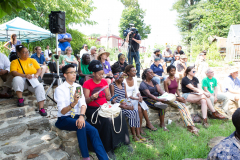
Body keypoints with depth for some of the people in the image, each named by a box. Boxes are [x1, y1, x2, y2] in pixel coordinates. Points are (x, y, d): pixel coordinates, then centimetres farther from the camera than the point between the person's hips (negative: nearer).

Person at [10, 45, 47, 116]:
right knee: (17, 79, -35)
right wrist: (25, 75, -27)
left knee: (40, 87, -31)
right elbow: (13, 72, -9)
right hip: (22, 82, -1)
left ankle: (41, 108, -36)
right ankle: (20, 98, -18)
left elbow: (39, 69, 8)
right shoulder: (15, 62, 7)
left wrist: (36, 74, -17)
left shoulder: (32, 60, 15)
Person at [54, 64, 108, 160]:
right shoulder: (60, 89, -10)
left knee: (93, 131, -22)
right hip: (64, 120, -4)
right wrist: (74, 103, -37)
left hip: (77, 117, 4)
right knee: (82, 126, -33)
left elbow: (83, 104, -6)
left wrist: (81, 116, -26)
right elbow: (62, 111, -18)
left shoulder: (78, 87, 5)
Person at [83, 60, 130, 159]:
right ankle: (108, 148, -15)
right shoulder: (87, 84, -4)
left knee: (120, 116, -20)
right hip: (93, 109, -4)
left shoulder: (104, 82, 10)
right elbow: (85, 101, -7)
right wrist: (92, 98, -27)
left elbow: (107, 97, 12)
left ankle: (122, 140, -4)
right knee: (107, 121, -30)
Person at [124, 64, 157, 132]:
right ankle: (148, 123, -13)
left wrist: (139, 96, -13)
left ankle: (140, 126, -14)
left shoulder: (135, 79, 9)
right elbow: (126, 94, -15)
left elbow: (136, 90, 9)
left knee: (140, 107, -25)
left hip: (135, 98, 5)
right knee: (140, 107, -28)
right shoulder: (124, 81, -12)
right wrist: (136, 98, -23)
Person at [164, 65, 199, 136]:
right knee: (180, 106, -28)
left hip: (175, 97, 5)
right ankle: (189, 125, -28)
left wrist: (180, 97, -5)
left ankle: (191, 125, -28)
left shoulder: (177, 79, 8)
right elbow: (167, 93, -11)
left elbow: (177, 90, 14)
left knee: (184, 106, -22)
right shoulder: (166, 81, -11)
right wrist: (177, 98, -16)